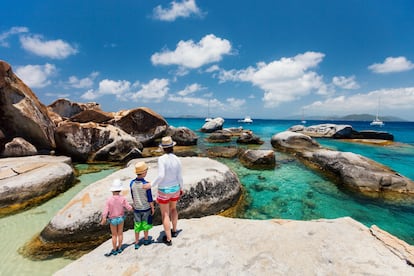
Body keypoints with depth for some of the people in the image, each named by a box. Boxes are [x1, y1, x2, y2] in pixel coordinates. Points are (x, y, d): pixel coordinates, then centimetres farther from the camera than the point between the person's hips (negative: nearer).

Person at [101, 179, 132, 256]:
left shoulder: (109, 200, -25)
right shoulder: (123, 198, -22)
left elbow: (106, 211, -21)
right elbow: (129, 208, -13)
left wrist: (103, 220, -6)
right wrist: (132, 208, 9)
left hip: (112, 219, -1)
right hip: (121, 218, 1)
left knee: (114, 235, 17)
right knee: (120, 233, 20)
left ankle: (114, 250, 32)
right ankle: (119, 248, 34)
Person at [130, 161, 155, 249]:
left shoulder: (132, 183, -12)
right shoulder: (146, 184, -25)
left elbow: (133, 197, 2)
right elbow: (150, 198, -17)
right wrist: (152, 208, -3)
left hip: (136, 208, 3)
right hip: (146, 208, -3)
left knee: (137, 225, 17)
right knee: (145, 224, 18)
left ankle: (137, 243, 28)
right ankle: (146, 240, 35)